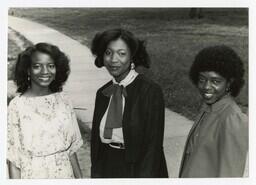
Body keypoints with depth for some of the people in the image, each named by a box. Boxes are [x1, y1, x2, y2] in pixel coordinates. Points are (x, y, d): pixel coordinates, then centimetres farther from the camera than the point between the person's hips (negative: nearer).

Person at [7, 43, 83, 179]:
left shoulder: (62, 100, -2)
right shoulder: (17, 105, -12)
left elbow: (71, 147, 4)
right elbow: (13, 158, -11)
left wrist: (79, 177, 1)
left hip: (64, 172, 4)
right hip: (34, 174, -3)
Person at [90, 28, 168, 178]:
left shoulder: (151, 91, -14)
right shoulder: (102, 93, 3)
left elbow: (153, 145, -14)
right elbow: (96, 139, 8)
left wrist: (145, 176, -17)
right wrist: (96, 173, 3)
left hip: (140, 169, -4)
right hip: (107, 169, 5)